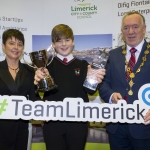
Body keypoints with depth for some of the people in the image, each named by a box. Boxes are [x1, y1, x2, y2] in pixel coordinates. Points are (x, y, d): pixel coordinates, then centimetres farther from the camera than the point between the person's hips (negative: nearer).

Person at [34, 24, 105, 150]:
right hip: (53, 122, -1)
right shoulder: (47, 65, 2)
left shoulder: (83, 65, 4)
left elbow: (90, 91, -5)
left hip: (78, 121, 1)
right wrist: (39, 81, -30)